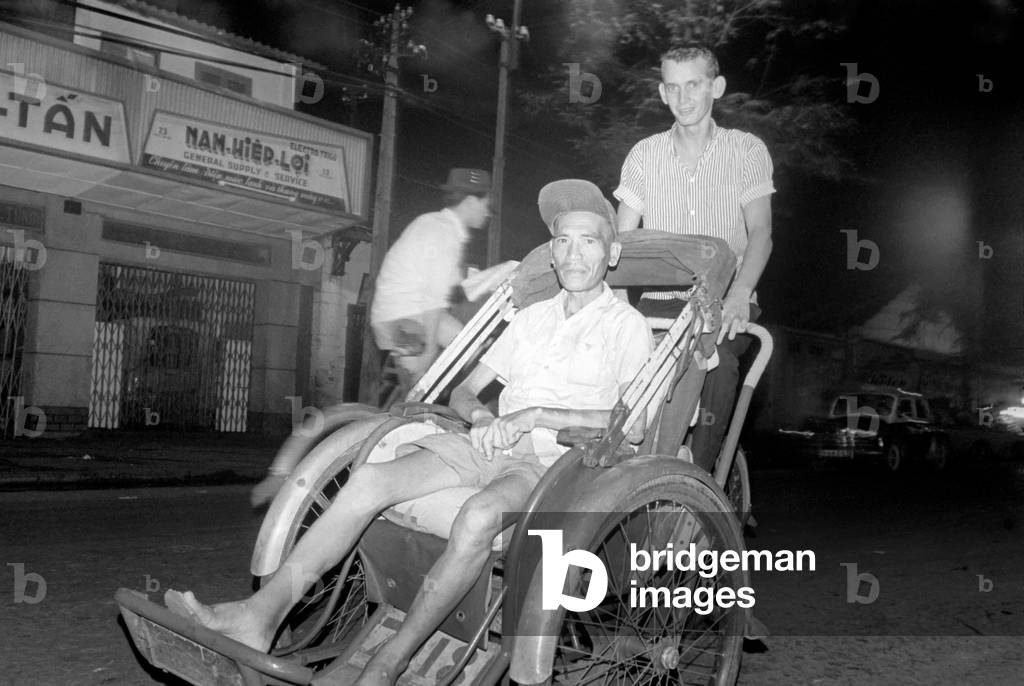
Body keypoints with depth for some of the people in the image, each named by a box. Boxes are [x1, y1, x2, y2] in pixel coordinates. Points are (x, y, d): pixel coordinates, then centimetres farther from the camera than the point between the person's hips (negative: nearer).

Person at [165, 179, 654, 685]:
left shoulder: (626, 325, 4)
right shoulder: (532, 318, 22)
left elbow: (633, 426, -10)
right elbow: (463, 391, 22)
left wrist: (534, 414, -15)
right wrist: (481, 415, -2)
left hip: (555, 461, -5)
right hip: (486, 447, 6)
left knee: (480, 514, -38)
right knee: (369, 479, -18)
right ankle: (260, 615, -21)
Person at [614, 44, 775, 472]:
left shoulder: (747, 150, 6)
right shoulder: (645, 154, 11)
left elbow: (760, 233, -6)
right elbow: (622, 238, 6)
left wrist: (739, 294, -25)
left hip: (723, 299, -1)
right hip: (660, 300, 2)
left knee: (717, 357, -33)